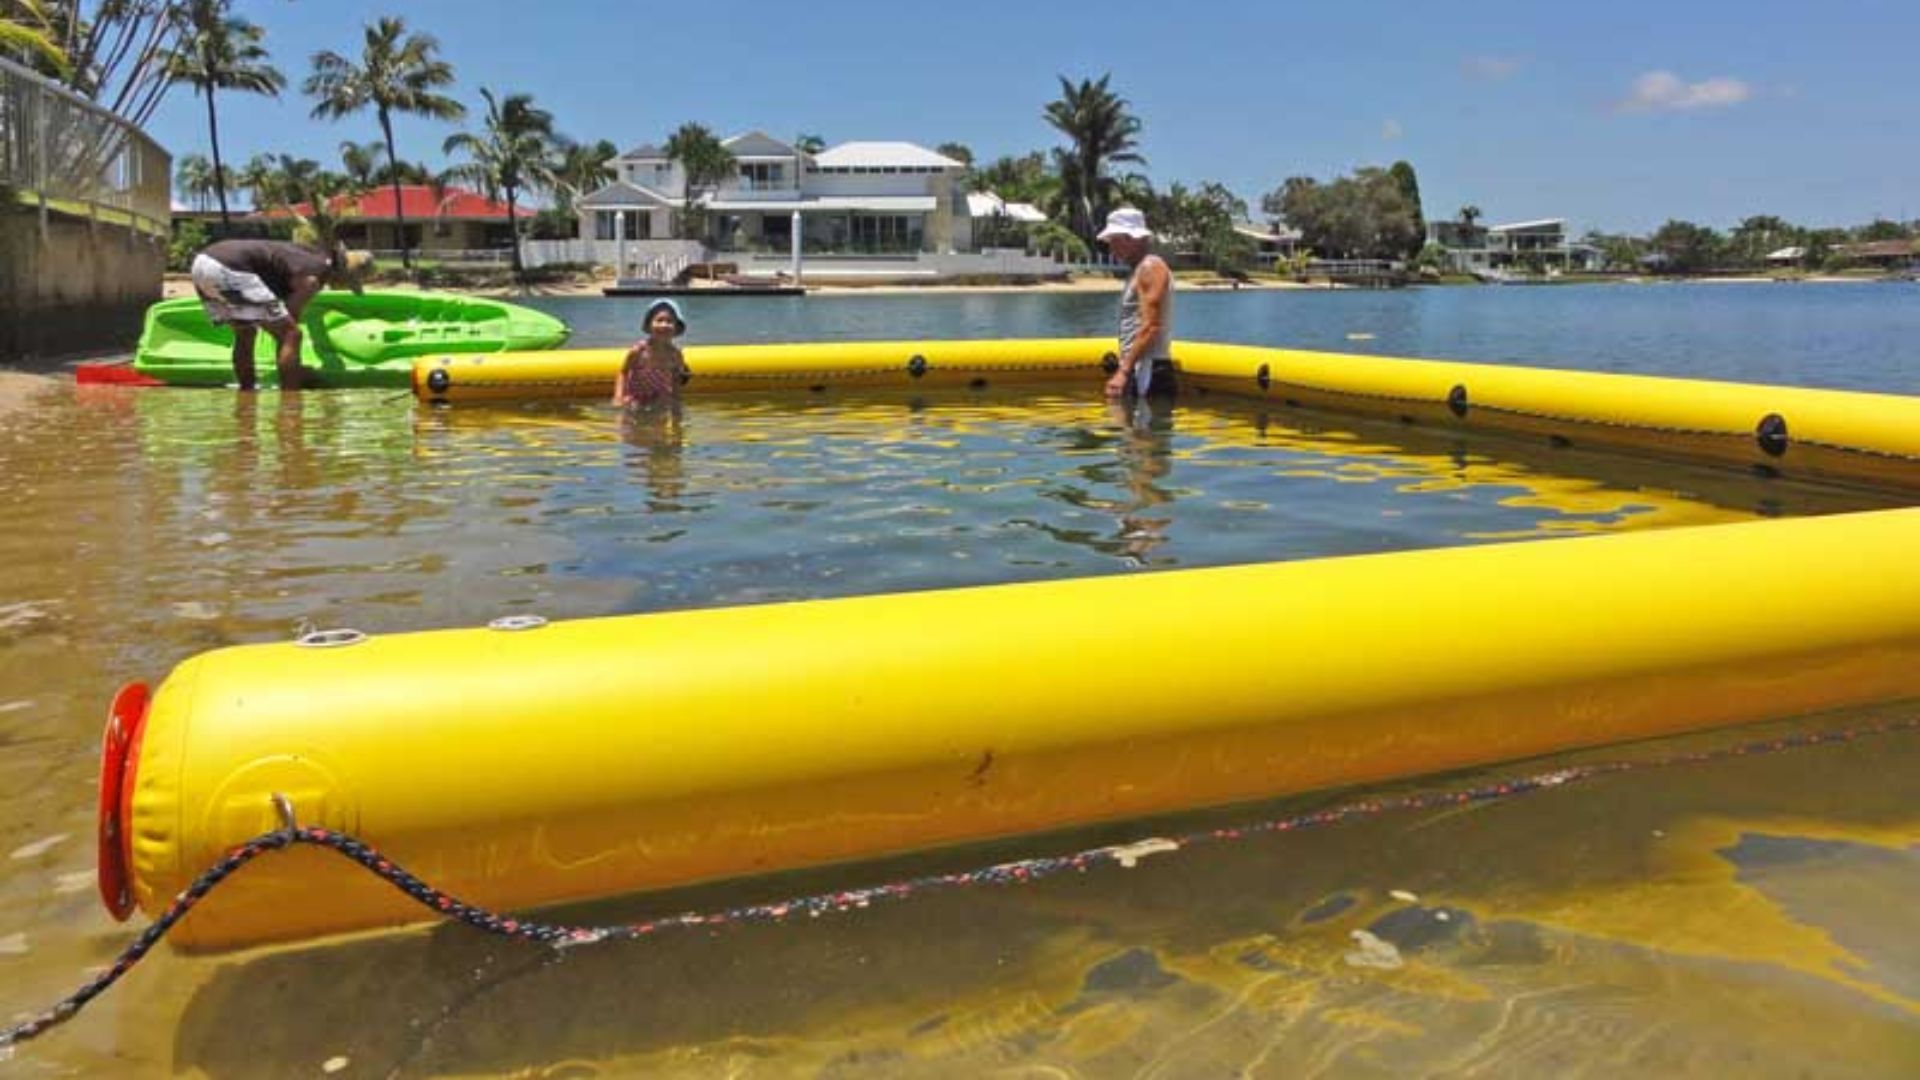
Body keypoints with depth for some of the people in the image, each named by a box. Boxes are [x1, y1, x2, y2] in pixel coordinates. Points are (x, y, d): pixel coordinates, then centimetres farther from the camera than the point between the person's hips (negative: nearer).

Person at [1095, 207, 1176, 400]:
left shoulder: (1151, 267, -10)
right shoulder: (1138, 270, 20)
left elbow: (1150, 327, -20)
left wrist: (1124, 371, -22)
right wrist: (1124, 369, 20)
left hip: (1149, 370, -10)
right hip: (1137, 370, 10)